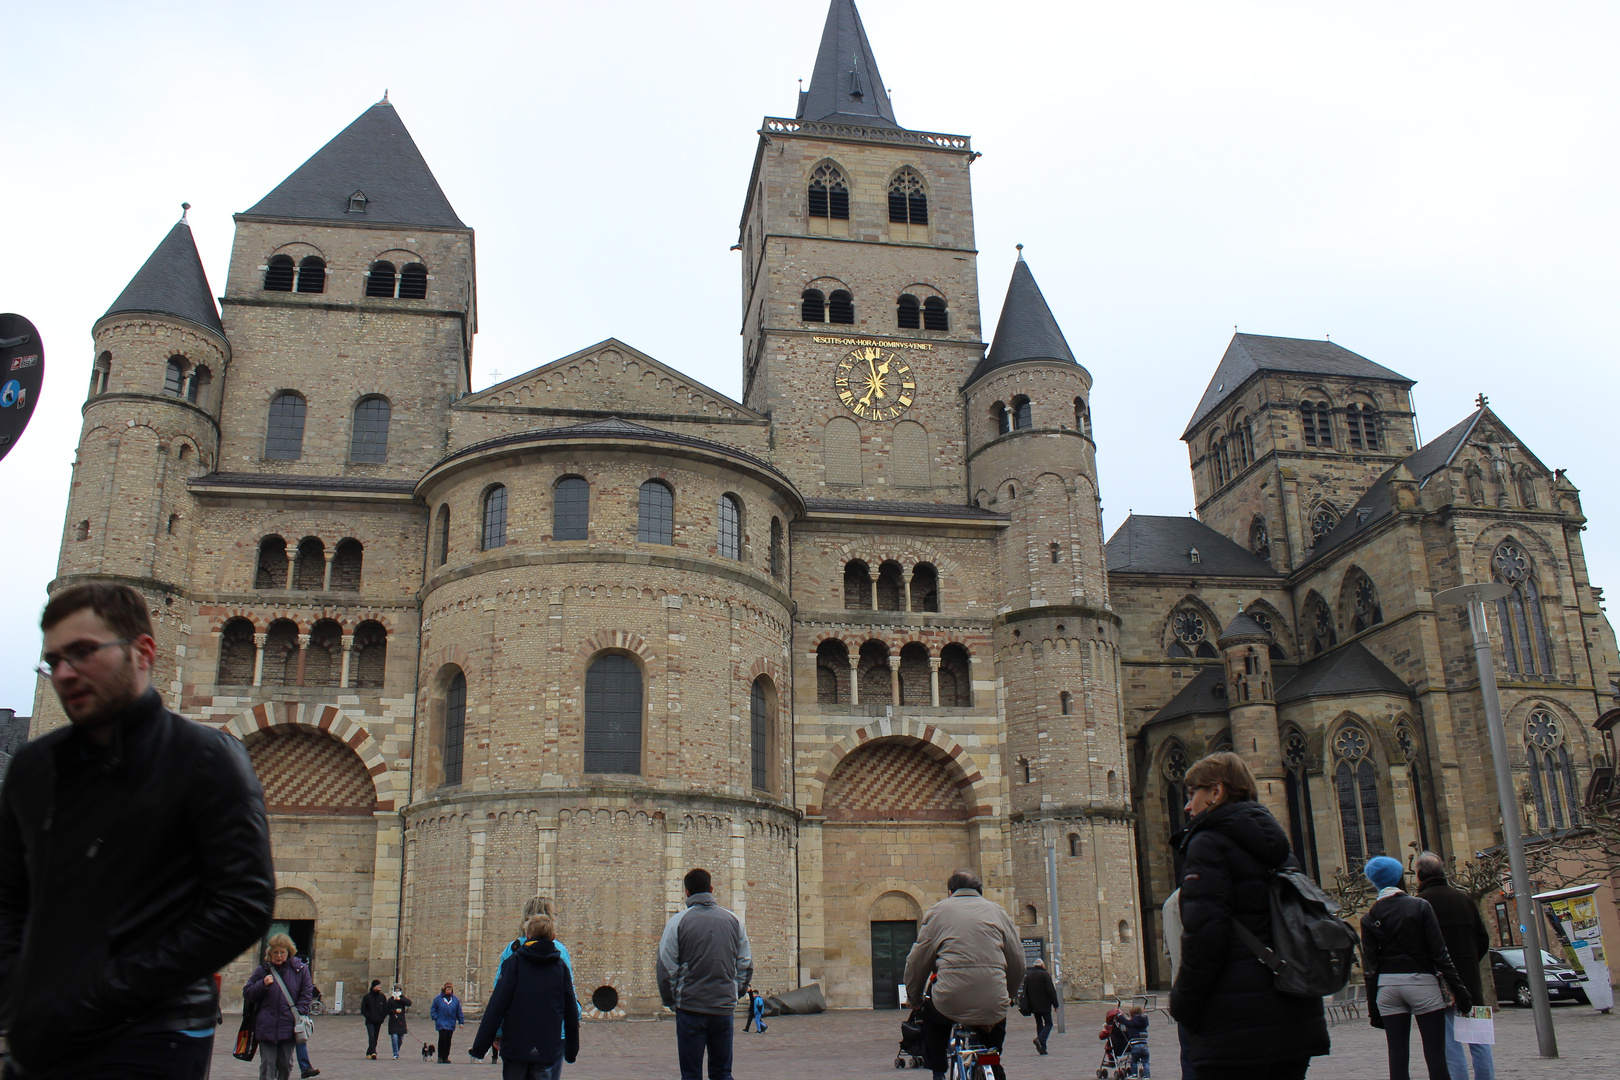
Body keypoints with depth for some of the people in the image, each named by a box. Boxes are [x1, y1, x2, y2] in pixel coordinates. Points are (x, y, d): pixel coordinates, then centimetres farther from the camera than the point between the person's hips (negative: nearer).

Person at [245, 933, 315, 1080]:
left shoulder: (300, 970, 2)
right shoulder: (262, 970, 2)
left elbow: (306, 995, 5)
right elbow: (247, 993, 4)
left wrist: (298, 1015, -7)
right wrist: (263, 984, -14)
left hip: (289, 1028, 1)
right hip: (266, 1028, -1)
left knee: (285, 1065, 11)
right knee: (267, 1066, -2)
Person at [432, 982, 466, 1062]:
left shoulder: (455, 999, 9)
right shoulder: (438, 999, 2)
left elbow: (459, 1012, 12)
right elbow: (432, 1010, 6)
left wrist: (461, 1022, 8)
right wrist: (436, 1018, -7)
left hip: (451, 1024, 3)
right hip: (441, 1023, -3)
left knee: (448, 1040, 6)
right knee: (443, 1037, -16)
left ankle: (446, 1057, 15)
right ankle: (440, 1057, -5)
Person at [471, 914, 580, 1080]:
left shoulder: (514, 962, -2)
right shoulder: (561, 967, 5)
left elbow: (497, 1006, -8)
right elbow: (571, 1011, 8)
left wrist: (480, 1045, -4)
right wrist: (572, 1050, 19)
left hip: (515, 1046, -1)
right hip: (547, 1050, 1)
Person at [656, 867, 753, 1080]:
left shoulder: (677, 921, -5)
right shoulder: (733, 921, 5)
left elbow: (666, 967, -5)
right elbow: (746, 966, 9)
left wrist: (671, 1001, 8)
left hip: (690, 1008, -3)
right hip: (725, 1008, 3)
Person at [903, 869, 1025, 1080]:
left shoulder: (938, 911, 11)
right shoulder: (998, 911, 16)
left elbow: (917, 961, 9)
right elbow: (1017, 962, 15)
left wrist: (914, 997, 24)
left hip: (949, 1005, -2)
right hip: (992, 1006, 2)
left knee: (930, 1014, 32)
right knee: (998, 1023, 36)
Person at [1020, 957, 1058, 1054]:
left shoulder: (1028, 976, 10)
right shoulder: (1045, 974, -7)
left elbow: (1025, 992, 13)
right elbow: (1051, 990, -11)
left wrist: (1028, 1006, 17)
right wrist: (1055, 1004, -5)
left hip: (1033, 1006, 5)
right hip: (1044, 1005, -5)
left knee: (1039, 1024, 12)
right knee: (1048, 1023, 1)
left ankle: (1042, 1046, 7)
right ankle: (1041, 1039, -23)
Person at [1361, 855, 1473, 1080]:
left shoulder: (1369, 918, 4)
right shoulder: (1419, 907, -2)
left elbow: (1370, 967, 3)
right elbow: (1440, 953, -6)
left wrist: (1373, 1007, 8)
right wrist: (1459, 990, -1)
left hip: (1387, 985, 3)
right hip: (1421, 981, -2)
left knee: (1397, 1057, 5)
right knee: (1435, 1056, -1)